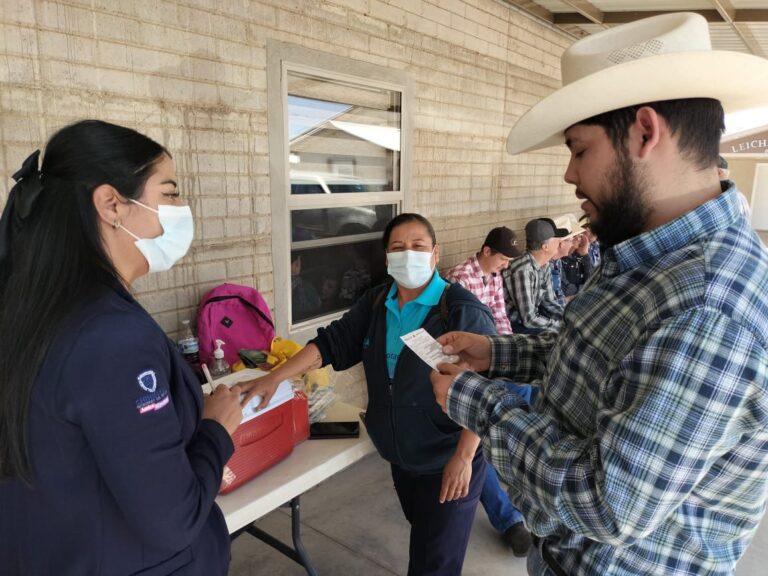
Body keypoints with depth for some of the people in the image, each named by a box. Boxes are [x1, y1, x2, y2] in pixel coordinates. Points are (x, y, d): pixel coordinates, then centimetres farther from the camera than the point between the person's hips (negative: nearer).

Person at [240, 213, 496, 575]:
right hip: (401, 455, 5)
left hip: (447, 460, -5)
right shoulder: (374, 303, 1)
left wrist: (463, 457, -18)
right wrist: (274, 378, -7)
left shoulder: (463, 311, -18)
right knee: (422, 536, 23)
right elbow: (333, 342, 0)